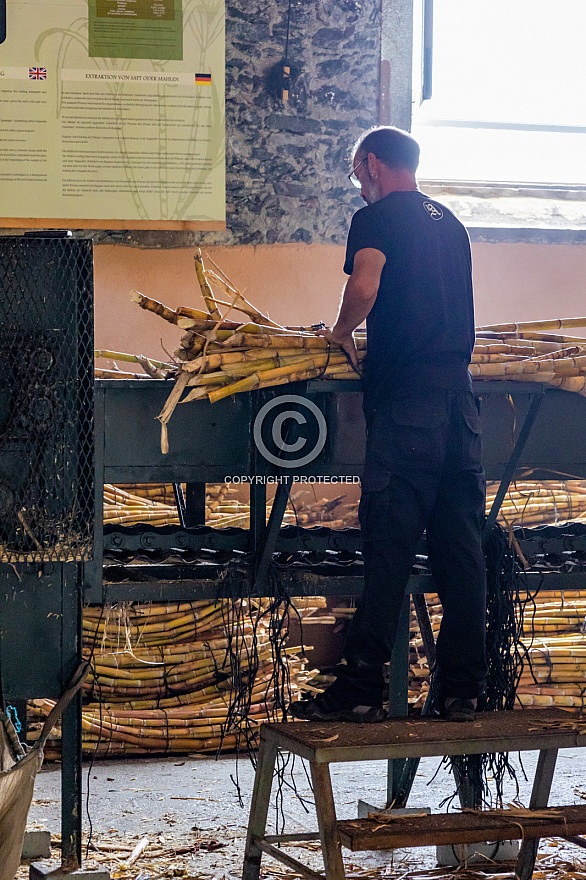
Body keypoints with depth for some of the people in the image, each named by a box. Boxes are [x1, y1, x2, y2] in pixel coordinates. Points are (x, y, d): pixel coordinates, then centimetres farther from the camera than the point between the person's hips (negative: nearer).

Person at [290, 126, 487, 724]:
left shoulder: (376, 218, -1)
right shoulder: (450, 224, 21)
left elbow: (364, 287, -18)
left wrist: (341, 333, 1)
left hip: (406, 399, -7)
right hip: (459, 395, 7)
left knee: (389, 547, -8)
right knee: (460, 550, 6)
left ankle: (359, 690, -7)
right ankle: (462, 691, 8)